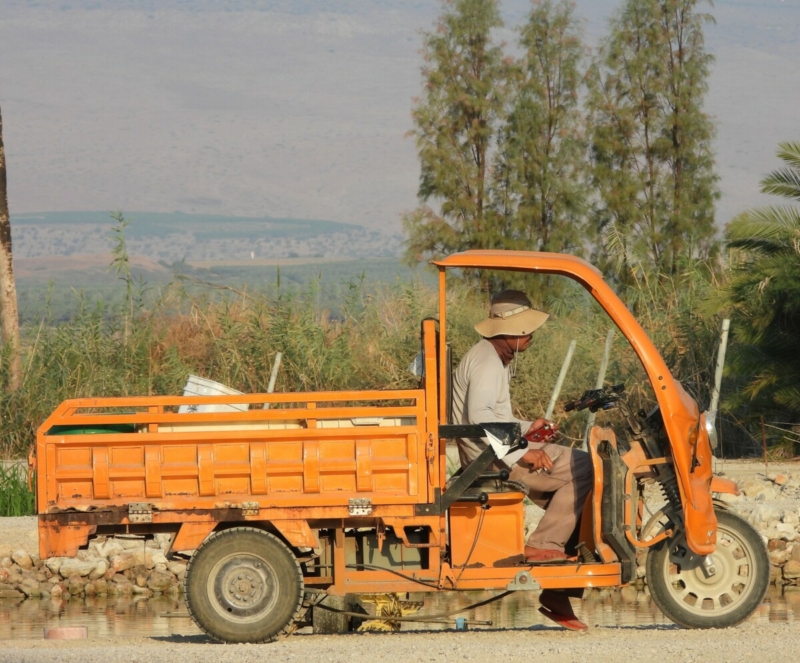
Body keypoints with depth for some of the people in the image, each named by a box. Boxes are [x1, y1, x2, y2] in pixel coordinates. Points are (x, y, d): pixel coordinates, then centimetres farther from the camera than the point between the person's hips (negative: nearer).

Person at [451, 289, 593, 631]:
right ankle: (543, 546, -14)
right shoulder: (488, 363, -16)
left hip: (497, 450, 11)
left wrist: (525, 428, 12)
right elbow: (479, 416, -29)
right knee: (582, 468, -17)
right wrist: (521, 453, -28)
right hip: (490, 457, -11)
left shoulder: (495, 358, 19)